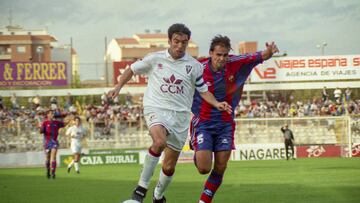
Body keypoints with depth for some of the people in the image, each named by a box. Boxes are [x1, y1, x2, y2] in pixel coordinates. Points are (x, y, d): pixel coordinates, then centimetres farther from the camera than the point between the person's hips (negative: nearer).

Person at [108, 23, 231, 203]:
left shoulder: (194, 66, 4)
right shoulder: (155, 59, 1)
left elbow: (203, 90, 11)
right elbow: (132, 69, 15)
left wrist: (217, 104, -6)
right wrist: (118, 87, 3)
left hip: (180, 115, 3)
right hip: (156, 109, -3)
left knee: (169, 167, 7)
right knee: (160, 141, -36)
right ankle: (141, 187, -24)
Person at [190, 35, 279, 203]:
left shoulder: (235, 64, -8)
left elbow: (259, 57, -5)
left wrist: (269, 52, -25)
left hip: (225, 124, 3)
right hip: (203, 124, -3)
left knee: (220, 169, 0)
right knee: (204, 168, -11)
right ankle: (198, 155, 25)